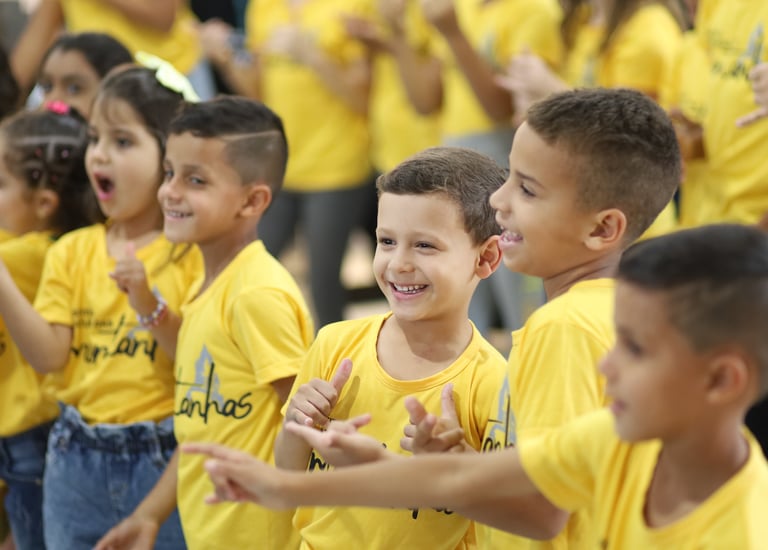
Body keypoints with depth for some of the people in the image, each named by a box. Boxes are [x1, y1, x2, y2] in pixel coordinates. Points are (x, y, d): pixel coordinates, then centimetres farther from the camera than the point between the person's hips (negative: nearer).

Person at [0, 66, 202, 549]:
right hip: (77, 457, 4)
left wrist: (152, 309, -23)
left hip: (163, 457, -4)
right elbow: (49, 356, -3)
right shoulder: (72, 251, 6)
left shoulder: (194, 253, -6)